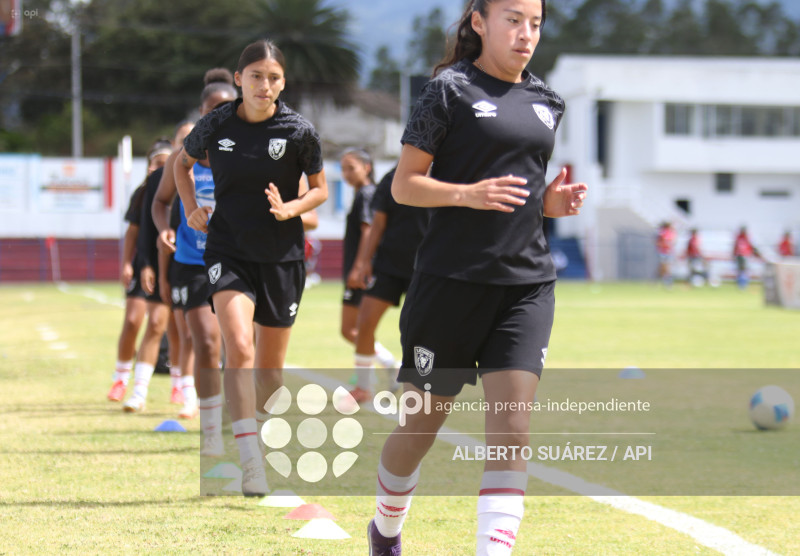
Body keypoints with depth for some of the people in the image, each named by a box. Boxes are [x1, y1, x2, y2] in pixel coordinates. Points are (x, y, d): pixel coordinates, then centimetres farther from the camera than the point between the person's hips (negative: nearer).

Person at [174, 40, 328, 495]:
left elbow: (320, 189, 5)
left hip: (282, 256, 1)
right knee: (239, 349, -21)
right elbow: (183, 162, 18)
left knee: (270, 364, 10)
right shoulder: (215, 126, -3)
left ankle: (267, 444, 37)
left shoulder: (300, 131, -7)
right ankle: (251, 463, -24)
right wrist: (191, 209, 5)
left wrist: (289, 208, -14)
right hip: (229, 250, -1)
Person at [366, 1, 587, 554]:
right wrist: (467, 193, -21)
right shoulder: (450, 89, -4)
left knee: (512, 428, -10)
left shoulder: (546, 102, 13)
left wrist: (553, 201, 4)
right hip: (452, 280, -4)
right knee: (423, 424, 9)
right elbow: (404, 184, -5)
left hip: (527, 284, 4)